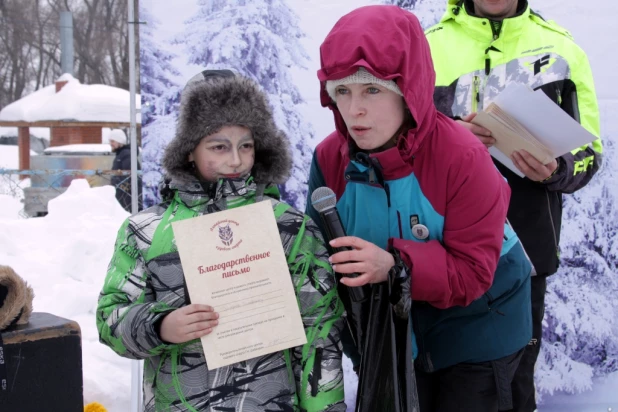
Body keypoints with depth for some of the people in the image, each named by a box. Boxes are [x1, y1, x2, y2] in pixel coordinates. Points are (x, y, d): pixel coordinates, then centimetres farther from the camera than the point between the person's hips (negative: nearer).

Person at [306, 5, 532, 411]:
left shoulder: (462, 157, -28)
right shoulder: (329, 158, -15)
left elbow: (472, 270, -25)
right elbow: (326, 250, -5)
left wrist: (396, 265, -41)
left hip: (474, 325, -4)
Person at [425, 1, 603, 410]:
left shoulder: (561, 48, 5)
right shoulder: (429, 46, 5)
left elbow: (588, 151, 6)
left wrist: (556, 170, -17)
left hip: (525, 247, 0)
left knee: (515, 377, 9)